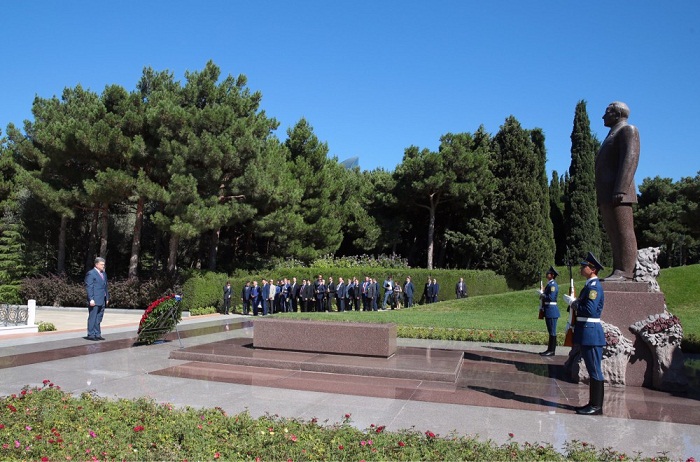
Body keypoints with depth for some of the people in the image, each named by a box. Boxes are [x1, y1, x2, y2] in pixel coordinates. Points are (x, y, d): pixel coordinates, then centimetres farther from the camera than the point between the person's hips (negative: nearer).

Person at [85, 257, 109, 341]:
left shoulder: (104, 274, 17)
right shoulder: (91, 273, -8)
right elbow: (89, 287, -13)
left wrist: (107, 298, 16)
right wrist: (91, 299, -19)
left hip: (102, 301, 8)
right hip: (94, 301, -8)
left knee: (99, 318, 12)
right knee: (92, 318, -1)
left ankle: (97, 334, 18)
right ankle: (91, 335, 5)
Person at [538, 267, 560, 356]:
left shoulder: (553, 285, -14)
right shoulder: (549, 284, 17)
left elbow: (551, 297, -22)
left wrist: (542, 295, -10)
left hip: (551, 310, -10)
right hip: (548, 310, 10)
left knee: (552, 331, -5)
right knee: (550, 331, 14)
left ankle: (552, 351, -1)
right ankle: (550, 349, 20)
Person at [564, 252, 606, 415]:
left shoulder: (594, 286, -15)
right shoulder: (589, 285, 15)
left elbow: (590, 310, -24)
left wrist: (573, 303, -13)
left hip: (591, 332, -10)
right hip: (586, 333, 10)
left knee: (595, 371, -3)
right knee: (592, 370, 14)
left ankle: (596, 406, 3)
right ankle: (593, 403, 21)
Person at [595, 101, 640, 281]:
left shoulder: (628, 130, 1)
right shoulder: (613, 135, 29)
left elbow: (630, 158, -14)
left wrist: (620, 190, -24)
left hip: (618, 194, -9)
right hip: (606, 195, 10)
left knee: (623, 232, -12)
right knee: (614, 234, 5)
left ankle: (625, 272, -16)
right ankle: (618, 271, 5)